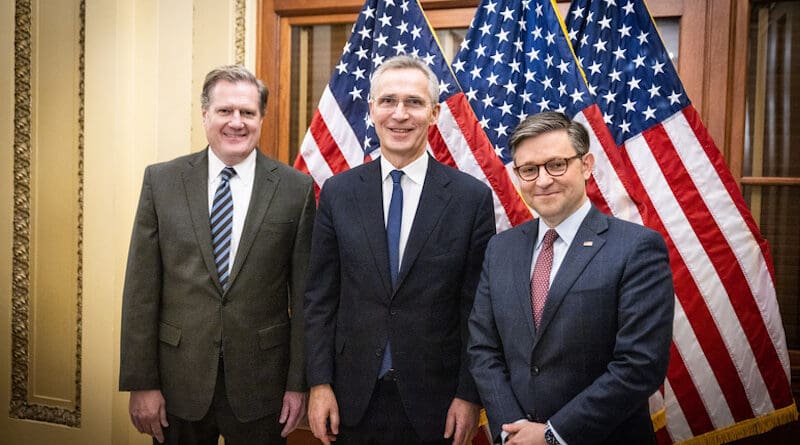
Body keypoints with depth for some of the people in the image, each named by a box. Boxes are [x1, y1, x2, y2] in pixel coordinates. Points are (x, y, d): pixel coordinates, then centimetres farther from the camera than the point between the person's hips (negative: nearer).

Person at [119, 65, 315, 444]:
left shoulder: (296, 189, -4)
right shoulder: (161, 181, -1)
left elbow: (304, 295, -2)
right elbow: (141, 289, -1)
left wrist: (299, 383, -2)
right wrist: (141, 383, -3)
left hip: (260, 386, -1)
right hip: (179, 382, 1)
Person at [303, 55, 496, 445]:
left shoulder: (472, 197, -6)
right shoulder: (338, 193, -1)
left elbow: (478, 308, -4)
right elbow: (320, 298, 1)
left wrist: (470, 396, -5)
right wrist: (319, 384, -2)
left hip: (434, 400, -1)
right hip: (354, 398, 2)